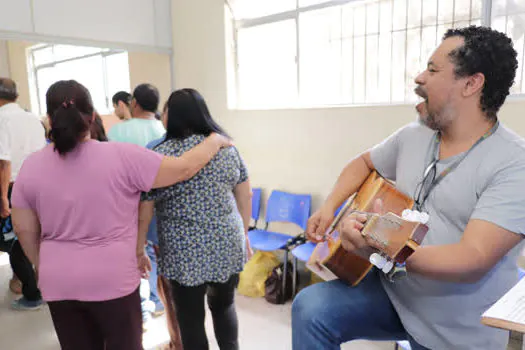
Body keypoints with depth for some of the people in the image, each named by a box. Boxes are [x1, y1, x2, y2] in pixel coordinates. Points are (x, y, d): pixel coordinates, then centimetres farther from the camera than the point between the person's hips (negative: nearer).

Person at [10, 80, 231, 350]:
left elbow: (24, 230, 6)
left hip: (58, 283, 4)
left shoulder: (31, 166, -3)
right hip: (113, 279, -3)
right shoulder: (121, 156, -16)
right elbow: (185, 168, -13)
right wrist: (216, 140, 3)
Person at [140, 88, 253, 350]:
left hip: (185, 255, -4)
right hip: (228, 246, 4)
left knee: (191, 319, 12)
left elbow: (144, 213, -7)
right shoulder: (227, 147, 2)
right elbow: (245, 196, 7)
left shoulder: (160, 156, -9)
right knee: (224, 305, 25)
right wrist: (243, 234, 17)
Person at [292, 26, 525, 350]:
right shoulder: (412, 136, 2)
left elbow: (472, 261, -25)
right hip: (391, 289, 4)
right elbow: (364, 163, 17)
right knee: (310, 309, -19)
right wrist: (329, 207, 1)